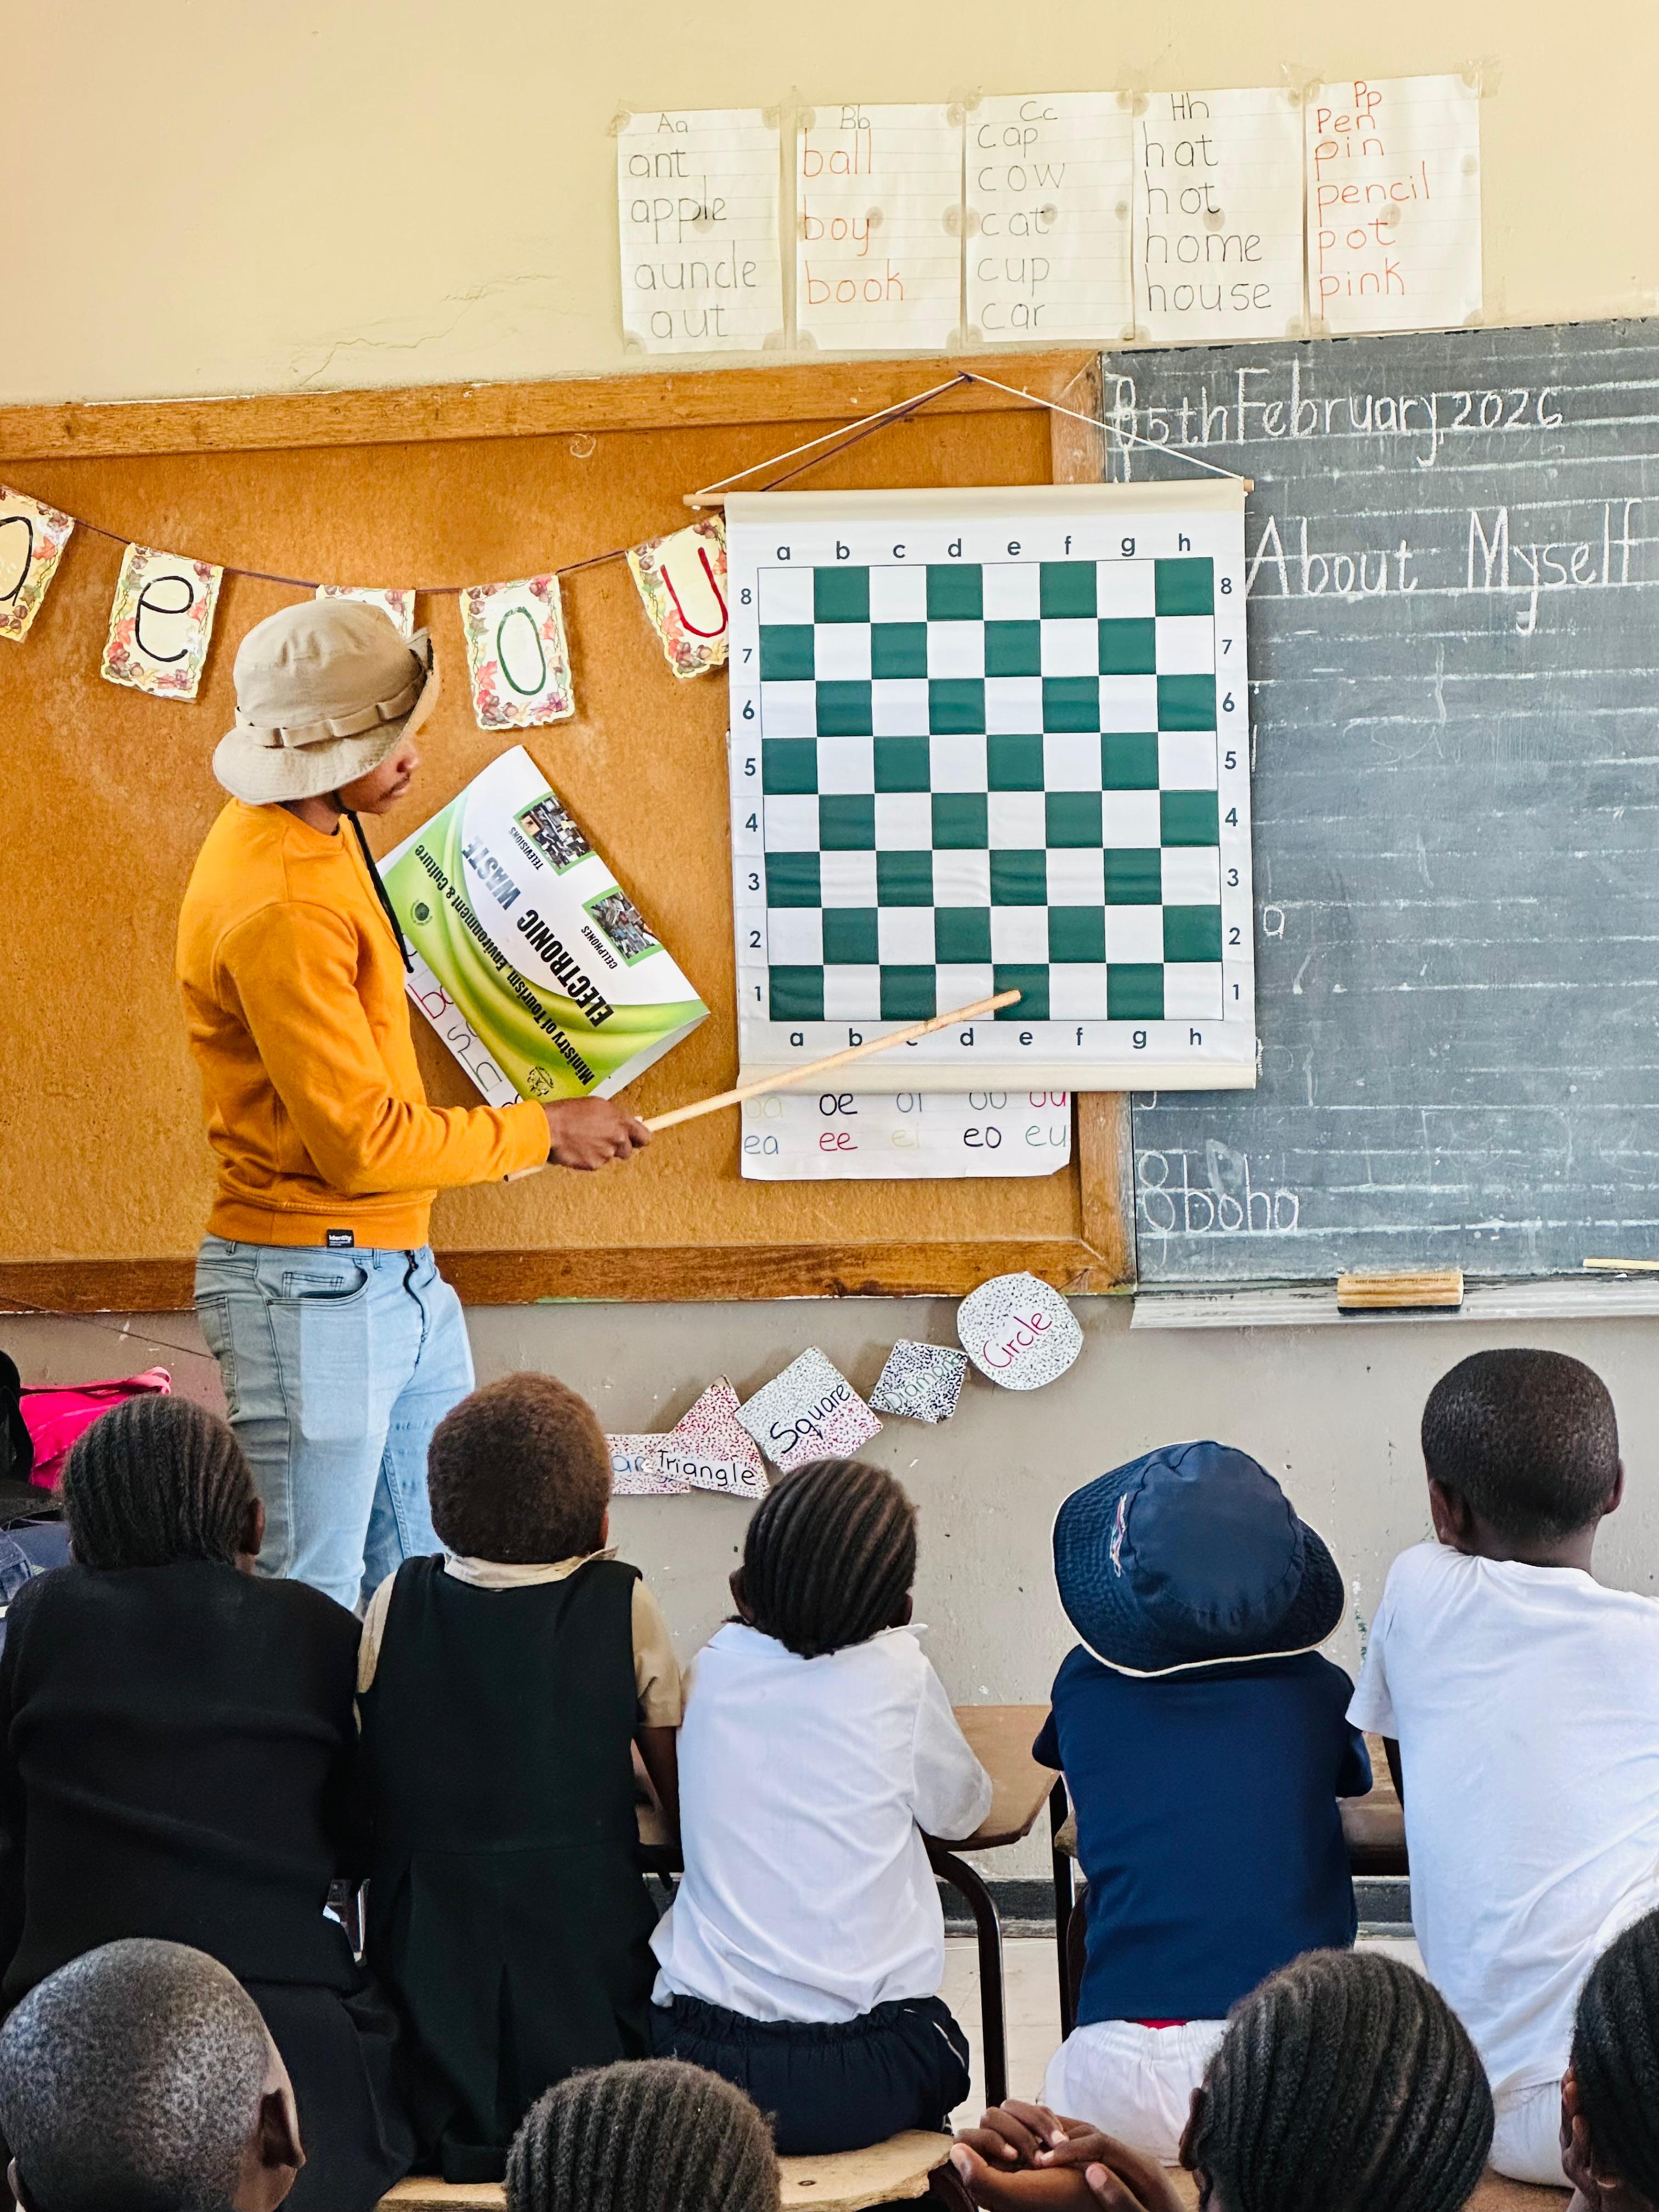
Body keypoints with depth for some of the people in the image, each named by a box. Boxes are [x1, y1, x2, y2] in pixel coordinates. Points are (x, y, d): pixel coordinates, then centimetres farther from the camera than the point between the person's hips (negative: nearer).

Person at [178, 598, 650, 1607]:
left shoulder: (323, 834, 8)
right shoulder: (276, 909, -23)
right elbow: (362, 1142, -22)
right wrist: (540, 1130, -10)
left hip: (399, 1273, 10)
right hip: (310, 1287, -10)